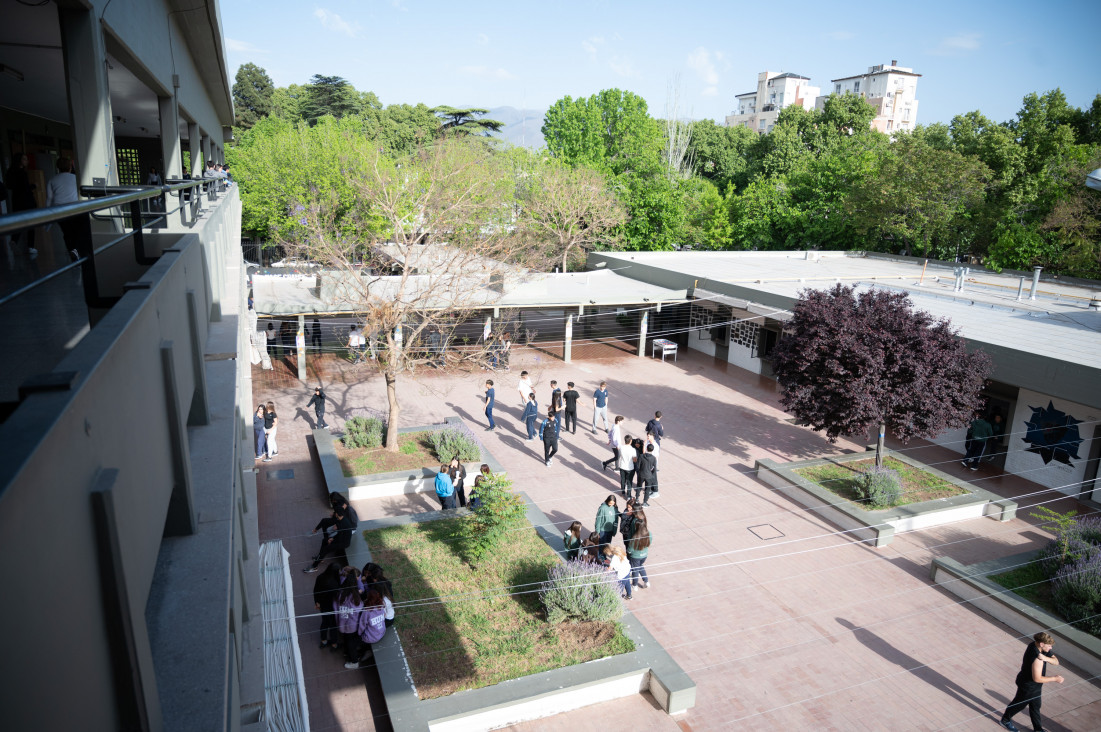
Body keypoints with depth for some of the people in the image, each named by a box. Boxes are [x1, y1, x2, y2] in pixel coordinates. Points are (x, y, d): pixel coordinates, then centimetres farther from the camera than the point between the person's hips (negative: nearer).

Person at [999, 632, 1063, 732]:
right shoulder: (1037, 659, -37)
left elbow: (1056, 662, -9)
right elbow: (1037, 678, -31)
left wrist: (1045, 658, -30)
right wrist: (1055, 679, -24)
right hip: (1028, 687, -8)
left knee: (1035, 706, 23)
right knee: (1019, 704, 16)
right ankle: (1005, 720, 39)